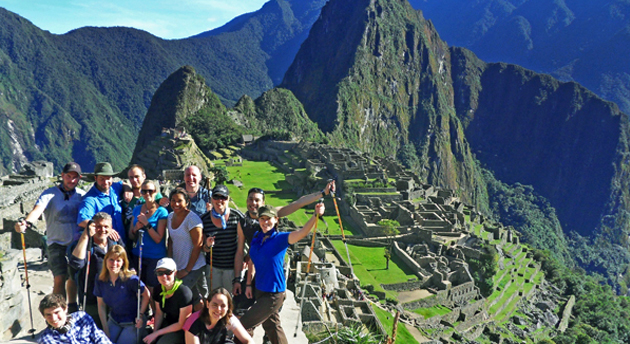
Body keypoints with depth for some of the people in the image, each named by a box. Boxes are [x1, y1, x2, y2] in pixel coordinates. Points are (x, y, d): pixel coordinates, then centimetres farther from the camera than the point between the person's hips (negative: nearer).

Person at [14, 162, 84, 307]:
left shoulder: (82, 195, 2)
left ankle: (72, 306, 36)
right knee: (59, 278, -13)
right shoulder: (50, 194, -8)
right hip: (57, 243, -3)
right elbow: (37, 209, -25)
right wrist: (26, 222, -45)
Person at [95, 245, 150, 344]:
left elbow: (146, 295, -9)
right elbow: (101, 305, 0)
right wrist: (105, 330, -1)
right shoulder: (100, 280, -9)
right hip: (113, 320, 4)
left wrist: (141, 315, -14)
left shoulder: (131, 279, -23)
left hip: (132, 323, -4)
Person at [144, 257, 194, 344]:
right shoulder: (158, 290, -4)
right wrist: (154, 332, -10)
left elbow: (181, 324, -19)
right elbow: (159, 313, 8)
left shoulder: (184, 293, -24)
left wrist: (156, 333, -16)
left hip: (182, 330, -6)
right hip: (167, 324, 6)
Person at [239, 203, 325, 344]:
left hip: (274, 294, -7)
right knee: (272, 327, 20)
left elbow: (302, 233, -32)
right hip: (260, 290, 7)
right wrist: (248, 284, 13)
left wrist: (316, 215, -47)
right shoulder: (256, 237, 2)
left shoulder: (280, 238, -15)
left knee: (243, 326, -1)